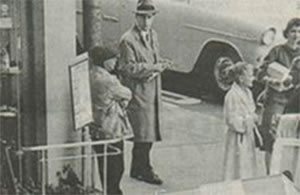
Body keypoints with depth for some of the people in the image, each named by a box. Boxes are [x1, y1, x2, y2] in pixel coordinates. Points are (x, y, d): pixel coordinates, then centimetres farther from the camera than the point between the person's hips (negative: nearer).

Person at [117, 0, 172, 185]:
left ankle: (138, 168, 24)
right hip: (138, 92, -8)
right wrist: (152, 67, -19)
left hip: (153, 90, 8)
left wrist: (157, 68, -6)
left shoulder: (153, 34, 12)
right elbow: (128, 68, -17)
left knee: (150, 132, 12)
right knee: (143, 133, -4)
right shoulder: (128, 40, -14)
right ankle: (144, 169, 9)